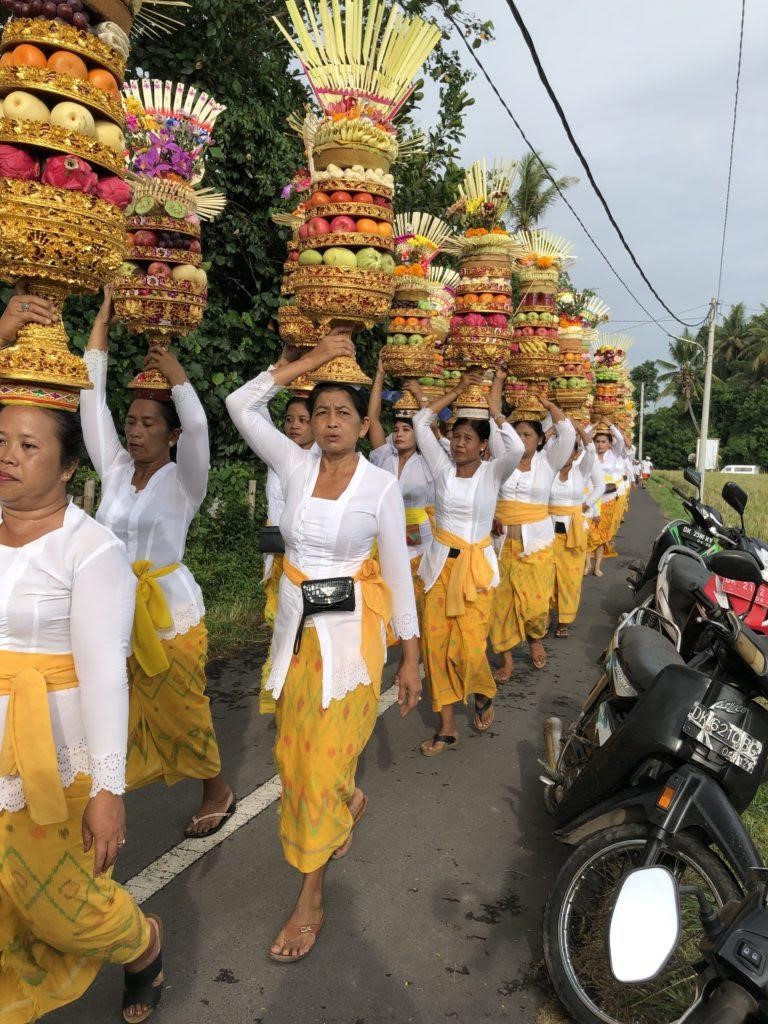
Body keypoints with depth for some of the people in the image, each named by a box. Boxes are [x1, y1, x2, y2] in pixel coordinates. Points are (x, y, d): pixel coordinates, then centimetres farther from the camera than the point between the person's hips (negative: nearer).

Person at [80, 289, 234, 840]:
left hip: (169, 611, -4)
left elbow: (197, 425, -26)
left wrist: (172, 367, -16)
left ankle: (218, 791, 28)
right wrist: (102, 324, 0)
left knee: (181, 709, 7)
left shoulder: (183, 480, -8)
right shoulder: (115, 469, 5)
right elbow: (92, 401, 1)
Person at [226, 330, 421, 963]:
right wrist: (311, 359, -10)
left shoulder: (381, 486, -7)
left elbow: (398, 572, -4)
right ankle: (350, 803, 50)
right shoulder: (296, 466, 0)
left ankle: (311, 899, 20)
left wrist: (411, 655, -3)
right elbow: (242, 405, -9)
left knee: (324, 760, 1)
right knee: (295, 753, 15)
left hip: (352, 630, -4)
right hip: (297, 626, 4)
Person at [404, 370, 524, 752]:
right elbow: (420, 423, 0)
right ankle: (447, 727, 12)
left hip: (476, 565, -3)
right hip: (440, 563, 3)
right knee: (435, 643, 0)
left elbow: (516, 447, -24)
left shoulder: (492, 472, -3)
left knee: (469, 647, -8)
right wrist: (456, 391, 2)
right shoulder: (443, 468, 3)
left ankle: (484, 695, 27)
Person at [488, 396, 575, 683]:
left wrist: (547, 404, -2)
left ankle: (536, 639, 30)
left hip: (537, 543, -1)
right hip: (503, 541, 1)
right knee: (501, 601, 0)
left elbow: (567, 434, -7)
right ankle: (507, 657, 13)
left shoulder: (547, 461, 5)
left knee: (536, 603, -2)